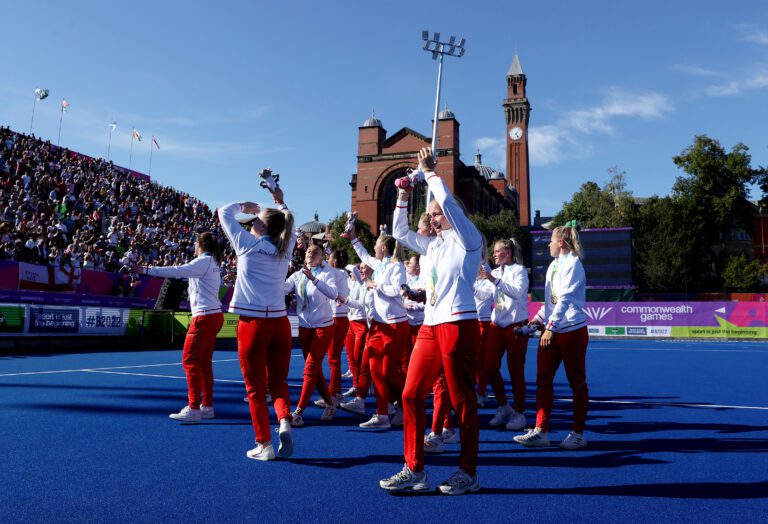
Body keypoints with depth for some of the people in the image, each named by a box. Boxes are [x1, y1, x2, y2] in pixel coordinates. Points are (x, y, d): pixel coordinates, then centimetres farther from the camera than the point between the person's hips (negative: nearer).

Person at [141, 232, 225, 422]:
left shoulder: (204, 261, -10)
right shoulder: (212, 263, 17)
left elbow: (177, 271, -17)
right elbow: (184, 272, 24)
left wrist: (147, 270, -14)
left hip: (204, 317, -9)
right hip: (214, 315, 9)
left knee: (190, 360, -7)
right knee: (204, 362, 12)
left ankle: (193, 409, -7)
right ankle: (207, 406, 16)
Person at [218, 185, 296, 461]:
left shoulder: (248, 244, -3)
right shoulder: (286, 248, 7)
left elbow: (224, 213, 11)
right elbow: (290, 228, 31)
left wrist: (244, 206, 27)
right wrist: (281, 203, 38)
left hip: (253, 323, -4)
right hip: (279, 322, 4)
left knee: (256, 387, 6)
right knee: (278, 381, 15)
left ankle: (264, 445, 8)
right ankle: (284, 421, -10)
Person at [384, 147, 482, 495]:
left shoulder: (467, 239, 0)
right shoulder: (432, 245, 19)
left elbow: (448, 201, -12)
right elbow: (399, 232, 21)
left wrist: (429, 171, 0)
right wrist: (404, 195, 13)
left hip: (458, 325, -7)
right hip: (430, 327, 7)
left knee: (462, 400, 0)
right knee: (411, 395, 4)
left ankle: (468, 473, 14)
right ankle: (414, 470, 13)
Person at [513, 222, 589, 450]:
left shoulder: (572, 265, -10)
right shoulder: (553, 266, 14)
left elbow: (564, 299, -19)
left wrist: (551, 327, -24)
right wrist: (537, 319, 11)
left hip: (573, 330, -8)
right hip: (551, 330, 8)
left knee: (577, 383, 4)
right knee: (543, 380, 2)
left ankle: (578, 434, 15)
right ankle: (540, 431, 6)